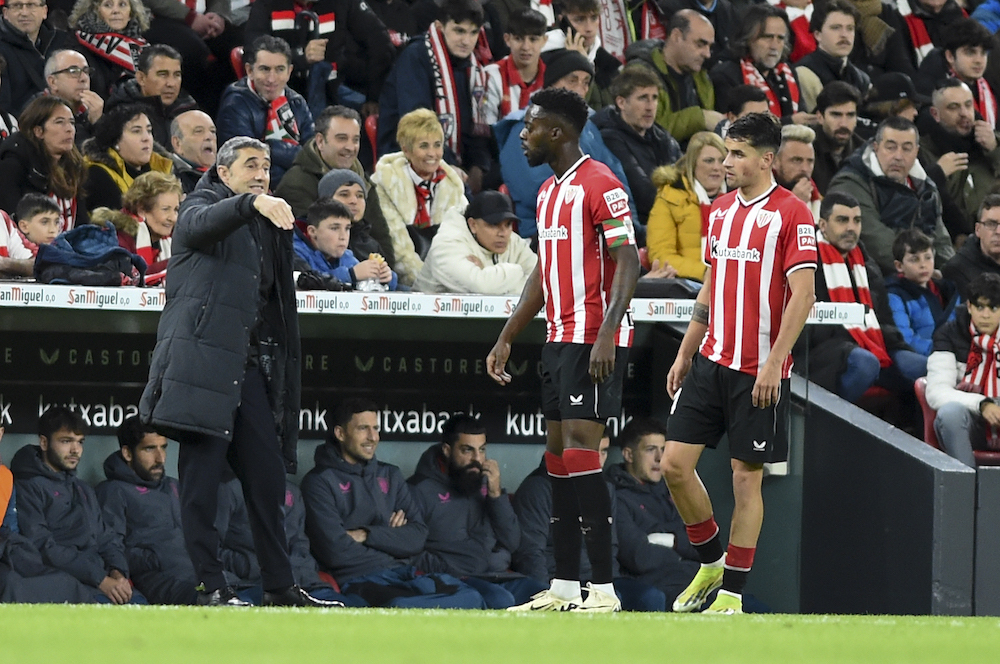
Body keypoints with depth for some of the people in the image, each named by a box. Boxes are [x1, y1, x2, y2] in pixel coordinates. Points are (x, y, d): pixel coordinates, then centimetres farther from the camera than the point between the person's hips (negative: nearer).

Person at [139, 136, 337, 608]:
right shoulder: (203, 206, 3)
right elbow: (201, 225, -23)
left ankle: (280, 587, 7)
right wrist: (252, 203, -40)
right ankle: (210, 587, -8)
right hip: (204, 360, -7)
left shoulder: (269, 227, 24)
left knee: (268, 476, 4)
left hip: (250, 366, 7)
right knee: (202, 478, -8)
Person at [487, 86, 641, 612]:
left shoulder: (599, 184, -12)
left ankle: (604, 589, -14)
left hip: (593, 341, -10)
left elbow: (628, 262, -18)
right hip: (559, 338, 10)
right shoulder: (548, 192, 18)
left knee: (580, 451, -14)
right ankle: (564, 588, 11)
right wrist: (506, 340, 23)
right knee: (558, 453, 8)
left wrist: (605, 337, -26)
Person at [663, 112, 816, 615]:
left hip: (759, 371, -6)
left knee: (747, 477, 0)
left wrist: (774, 363, -20)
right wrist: (685, 354, 17)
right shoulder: (720, 210, 12)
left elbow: (802, 295, -14)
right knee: (675, 464, 1)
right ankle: (712, 562, 20)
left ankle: (732, 593, 6)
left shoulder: (790, 214, -9)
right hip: (711, 362, 6)